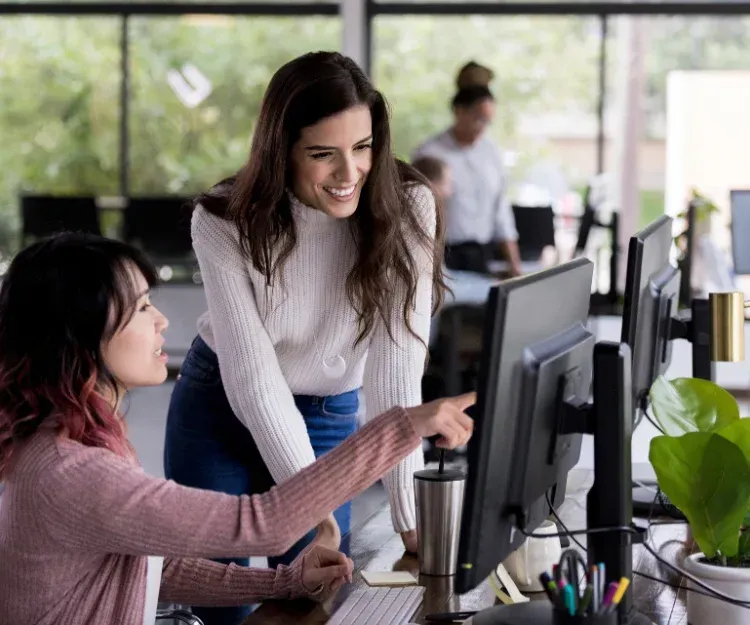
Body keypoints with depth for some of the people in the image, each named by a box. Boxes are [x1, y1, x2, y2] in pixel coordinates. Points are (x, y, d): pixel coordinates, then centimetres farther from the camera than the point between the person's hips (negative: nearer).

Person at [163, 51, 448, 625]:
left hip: (327, 420, 1)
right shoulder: (224, 222, -22)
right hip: (218, 407, -1)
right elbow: (254, 378, -25)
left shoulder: (405, 211, -22)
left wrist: (411, 516, -33)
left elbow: (397, 371, -26)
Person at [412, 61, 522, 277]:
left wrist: (515, 265, 9)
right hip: (444, 258, -4)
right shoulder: (429, 154, -7)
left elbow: (501, 211, 13)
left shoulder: (492, 151, 8)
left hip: (482, 258, 4)